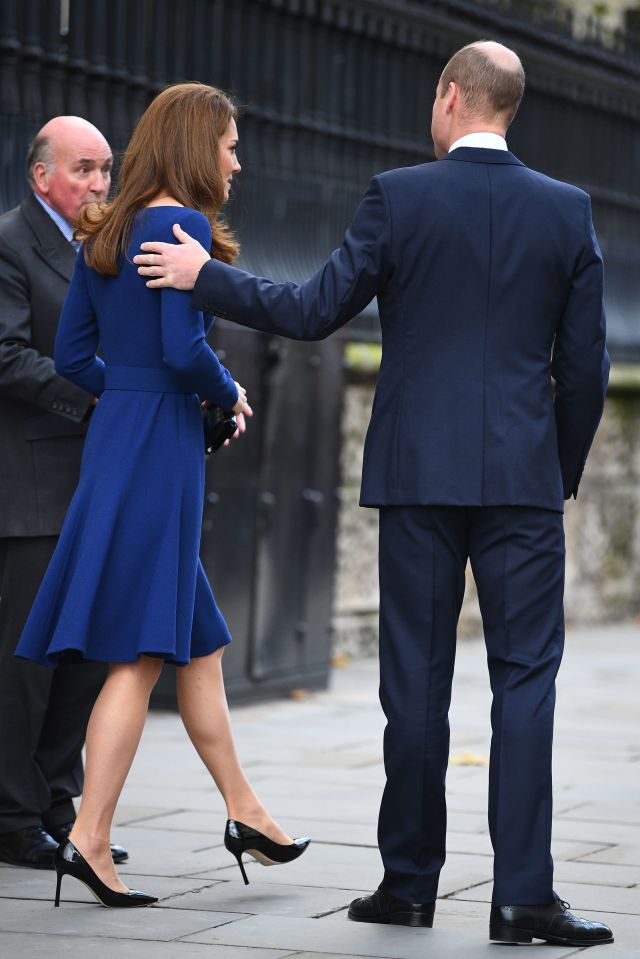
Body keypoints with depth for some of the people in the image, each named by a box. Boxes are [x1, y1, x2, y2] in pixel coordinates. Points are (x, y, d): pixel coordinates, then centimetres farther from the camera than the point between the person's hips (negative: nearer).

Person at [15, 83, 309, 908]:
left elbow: (72, 355, 14)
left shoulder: (104, 233, 13)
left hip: (114, 434, 9)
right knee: (141, 652, -6)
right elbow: (184, 349, -21)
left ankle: (244, 811, 26)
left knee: (197, 640, 17)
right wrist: (229, 396, -3)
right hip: (159, 448, -9)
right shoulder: (184, 226, -13)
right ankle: (89, 837, -7)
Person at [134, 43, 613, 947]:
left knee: (416, 679, 7)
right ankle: (523, 892, -7)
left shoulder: (399, 196, -4)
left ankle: (411, 881, 14)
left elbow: (315, 311, -2)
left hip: (419, 472, 0)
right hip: (523, 476, 1)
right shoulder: (568, 210, 3)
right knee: (525, 678, 0)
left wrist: (204, 277, 11)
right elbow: (585, 366, 5)